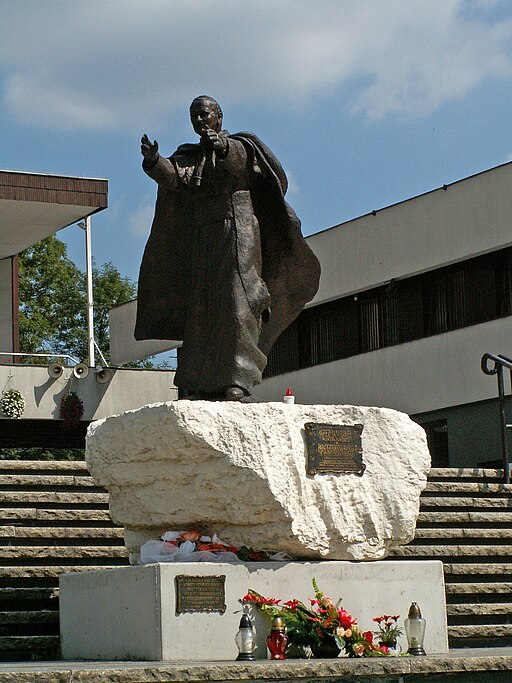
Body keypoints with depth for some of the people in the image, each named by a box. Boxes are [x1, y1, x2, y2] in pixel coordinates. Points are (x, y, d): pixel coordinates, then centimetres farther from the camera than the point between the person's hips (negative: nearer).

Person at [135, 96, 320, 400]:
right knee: (203, 309, -2)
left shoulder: (241, 144, 9)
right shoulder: (190, 156, 20)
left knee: (237, 301, -17)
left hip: (237, 229, -5)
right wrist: (153, 160, -24)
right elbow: (173, 176, -2)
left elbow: (240, 161, -16)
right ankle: (204, 385, -5)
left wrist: (223, 146, -39)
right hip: (202, 240, 5)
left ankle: (239, 379, -25)